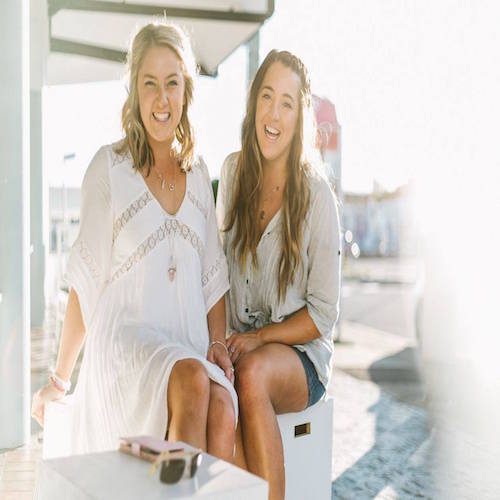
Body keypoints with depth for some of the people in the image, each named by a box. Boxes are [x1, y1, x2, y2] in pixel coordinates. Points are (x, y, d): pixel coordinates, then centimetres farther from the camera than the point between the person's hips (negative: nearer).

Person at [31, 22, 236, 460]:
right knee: (193, 381, -33)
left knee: (223, 412, -27)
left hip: (189, 346, 4)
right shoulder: (110, 166, 2)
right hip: (123, 338, -3)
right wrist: (60, 378, 9)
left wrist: (218, 342, 4)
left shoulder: (198, 172, 15)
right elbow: (86, 279, 4)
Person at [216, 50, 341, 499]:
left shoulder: (317, 196, -10)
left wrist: (259, 338, -16)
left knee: (253, 373, -35)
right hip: (240, 345, 3)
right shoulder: (233, 171, 4)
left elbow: (323, 314, -5)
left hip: (300, 353, -3)